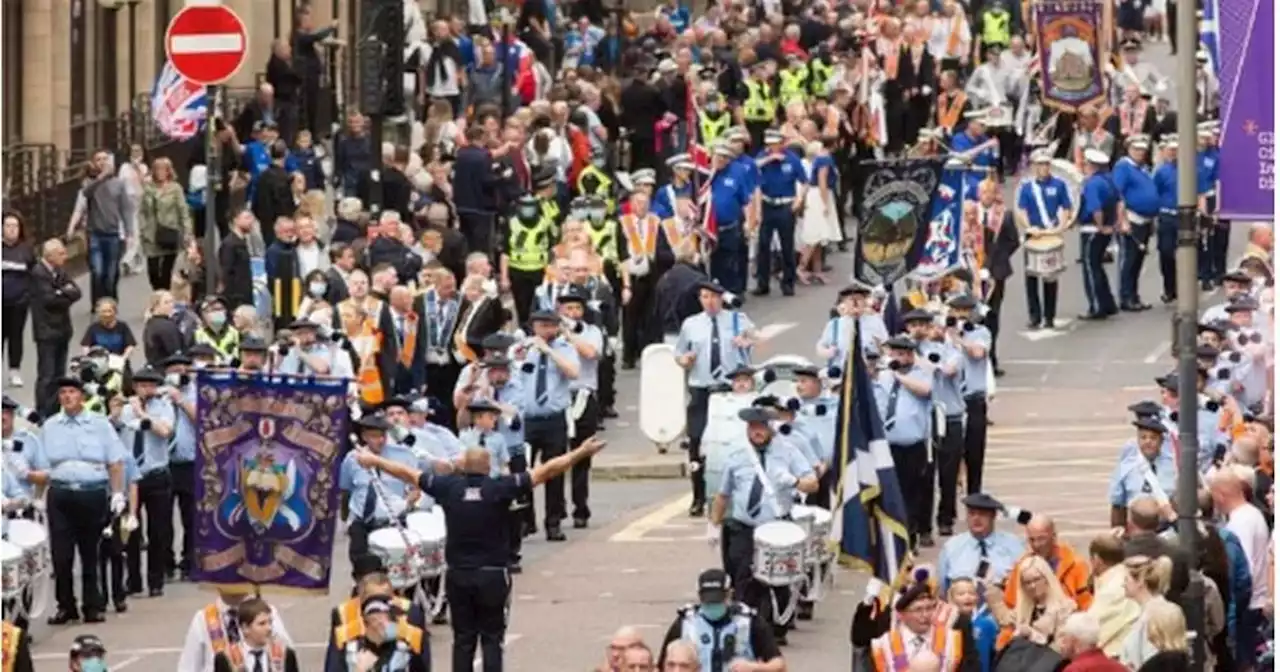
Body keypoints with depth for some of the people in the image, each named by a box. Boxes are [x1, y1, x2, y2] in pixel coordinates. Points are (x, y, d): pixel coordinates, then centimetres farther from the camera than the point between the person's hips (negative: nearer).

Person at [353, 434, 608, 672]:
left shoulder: (449, 487, -4)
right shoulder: (500, 488, -11)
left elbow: (408, 474, 8)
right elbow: (545, 471, -12)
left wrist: (374, 460, 22)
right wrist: (581, 453, -9)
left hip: (458, 575, 2)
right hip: (493, 575, -2)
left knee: (463, 640, 9)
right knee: (492, 640, 4)